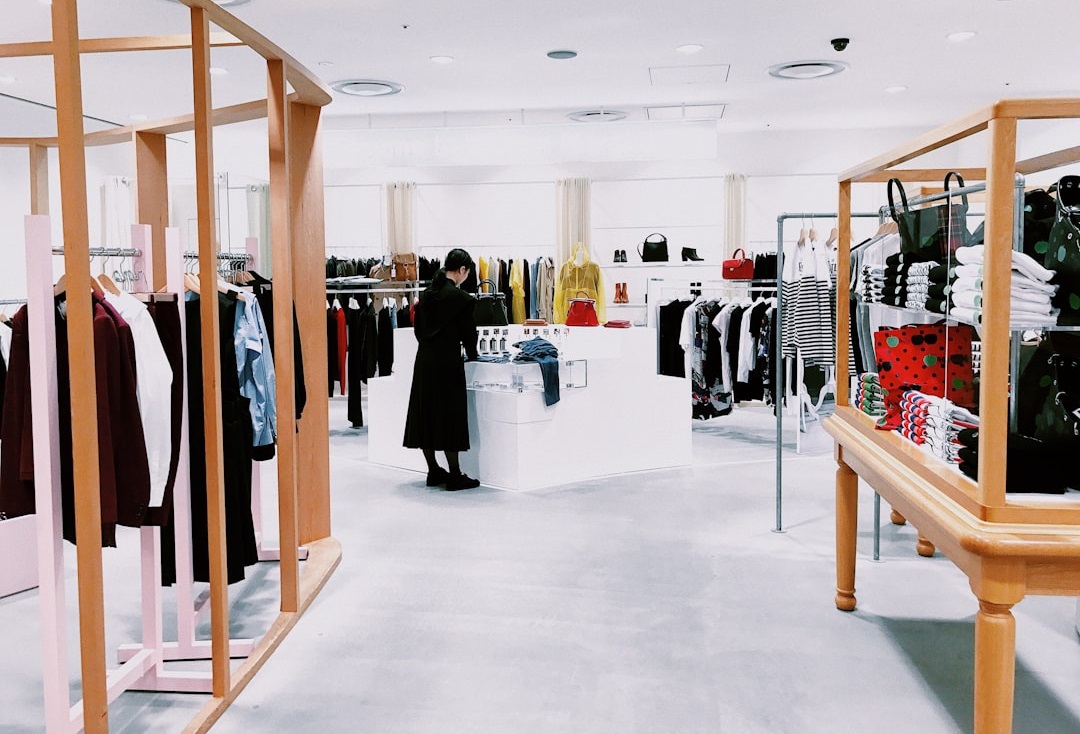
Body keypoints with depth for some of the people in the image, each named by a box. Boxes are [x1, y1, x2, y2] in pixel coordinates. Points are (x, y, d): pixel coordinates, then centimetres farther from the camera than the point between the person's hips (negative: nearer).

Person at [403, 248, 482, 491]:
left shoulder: (427, 294, 8)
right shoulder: (461, 298, -11)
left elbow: (418, 328, 14)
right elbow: (468, 331, -4)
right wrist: (472, 354, 14)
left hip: (424, 360, 7)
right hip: (448, 362, -7)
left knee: (426, 412, 11)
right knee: (450, 414, -2)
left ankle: (433, 471, 20)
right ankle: (454, 475, 3)